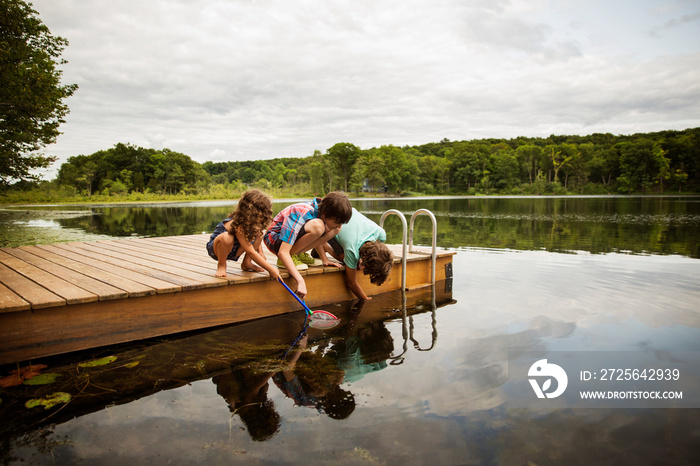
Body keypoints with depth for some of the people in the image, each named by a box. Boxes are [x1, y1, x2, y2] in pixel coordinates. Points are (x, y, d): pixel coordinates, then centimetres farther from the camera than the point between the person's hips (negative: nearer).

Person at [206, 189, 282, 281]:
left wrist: (260, 251, -8)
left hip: (234, 250, 7)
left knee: (259, 232, -8)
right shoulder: (238, 226, -35)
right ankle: (221, 266, -14)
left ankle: (246, 263, 0)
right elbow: (250, 252, -35)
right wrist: (271, 269, -34)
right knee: (226, 237, -42)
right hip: (215, 249, -7)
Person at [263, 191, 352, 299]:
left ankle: (299, 254, -3)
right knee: (317, 226, -35)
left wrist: (325, 260, 2)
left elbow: (315, 238, 12)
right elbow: (282, 253, -39)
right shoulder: (300, 214, -33)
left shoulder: (321, 211, -10)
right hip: (275, 239, -8)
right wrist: (300, 281, -44)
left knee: (335, 230, -9)